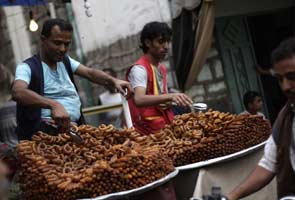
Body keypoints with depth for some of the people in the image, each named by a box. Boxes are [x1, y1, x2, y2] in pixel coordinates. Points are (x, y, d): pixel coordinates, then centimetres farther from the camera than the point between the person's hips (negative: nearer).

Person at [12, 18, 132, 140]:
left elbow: (90, 73, 8)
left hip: (76, 128, 8)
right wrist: (54, 105, -37)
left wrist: (113, 81, -14)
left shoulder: (65, 61, 20)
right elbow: (18, 93, -22)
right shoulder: (27, 67, -3)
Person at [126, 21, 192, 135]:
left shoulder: (162, 69, 17)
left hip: (165, 127, 8)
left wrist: (170, 101, 6)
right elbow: (139, 100, -29)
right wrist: (170, 96, -39)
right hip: (149, 130, -8)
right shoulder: (139, 69, -11)